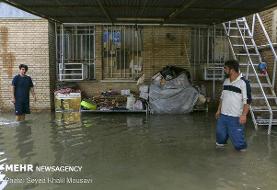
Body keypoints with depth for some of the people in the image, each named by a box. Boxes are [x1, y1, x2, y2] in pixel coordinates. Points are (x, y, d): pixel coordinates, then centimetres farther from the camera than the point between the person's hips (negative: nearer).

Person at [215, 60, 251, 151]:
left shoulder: (243, 82, -15)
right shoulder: (226, 81, 8)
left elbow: (247, 100, -15)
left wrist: (244, 115, -21)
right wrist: (219, 110, 18)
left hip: (235, 117, -7)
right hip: (223, 115, 7)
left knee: (236, 136, 3)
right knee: (220, 133, 18)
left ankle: (242, 148, 27)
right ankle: (220, 144, 42)